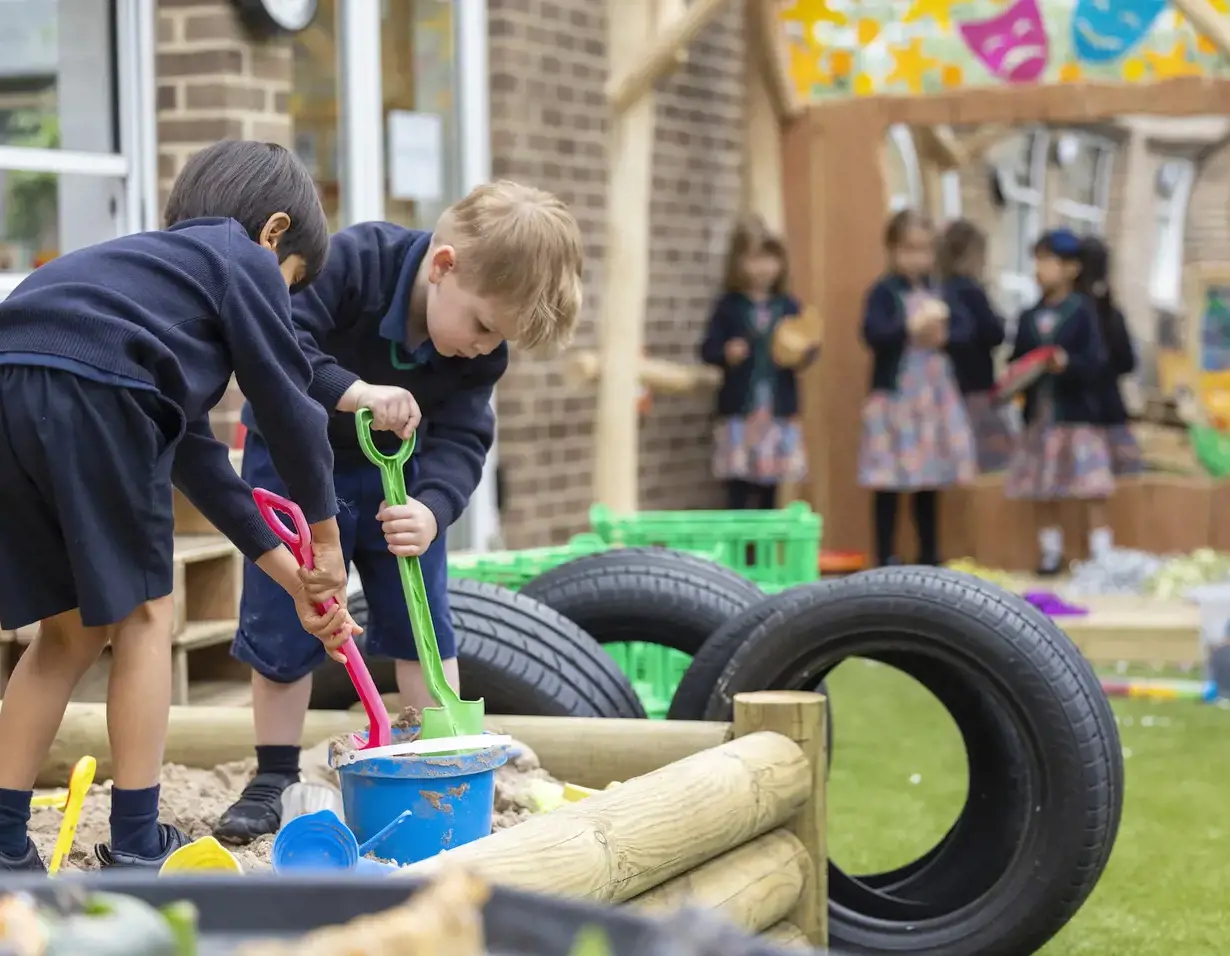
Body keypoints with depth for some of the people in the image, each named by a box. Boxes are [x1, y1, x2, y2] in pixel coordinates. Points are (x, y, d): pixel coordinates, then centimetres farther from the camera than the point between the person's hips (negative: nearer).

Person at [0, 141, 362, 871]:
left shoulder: (154, 265, 39)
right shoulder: (243, 261, 17)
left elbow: (195, 457, 38)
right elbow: (288, 405, 13)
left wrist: (291, 575, 38)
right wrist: (327, 540, 26)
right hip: (92, 396, -7)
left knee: (73, 631, 20)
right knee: (143, 613, 10)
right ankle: (136, 847, 13)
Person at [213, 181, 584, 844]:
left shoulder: (480, 351, -18)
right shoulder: (353, 262, -32)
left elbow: (460, 440, -21)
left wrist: (432, 510, -39)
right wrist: (353, 391, -49)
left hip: (395, 472, 3)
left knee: (422, 621, 2)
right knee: (280, 626, 0)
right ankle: (273, 779, 12)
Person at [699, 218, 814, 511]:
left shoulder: (788, 306, 5)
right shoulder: (729, 306, -1)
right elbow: (708, 348, -2)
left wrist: (805, 357, -15)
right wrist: (726, 353, -22)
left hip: (779, 408, 3)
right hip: (739, 410, -3)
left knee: (770, 487, 10)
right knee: (738, 488, -4)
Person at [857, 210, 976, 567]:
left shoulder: (937, 292, 13)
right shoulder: (884, 292, -5)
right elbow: (873, 333, -19)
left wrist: (945, 335, -8)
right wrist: (911, 328, -25)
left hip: (935, 394, 6)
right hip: (895, 394, -6)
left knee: (930, 480, 12)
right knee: (890, 482, -3)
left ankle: (929, 554, 20)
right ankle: (885, 556, 2)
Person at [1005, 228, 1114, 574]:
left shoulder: (1082, 311, -6)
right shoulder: (1029, 318, 8)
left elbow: (1096, 362, -12)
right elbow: (1017, 362, 12)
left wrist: (1068, 364, -28)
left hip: (1077, 415, -5)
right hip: (1038, 414, 5)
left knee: (1092, 491, -3)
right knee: (1042, 491, 9)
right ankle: (1050, 551, 19)